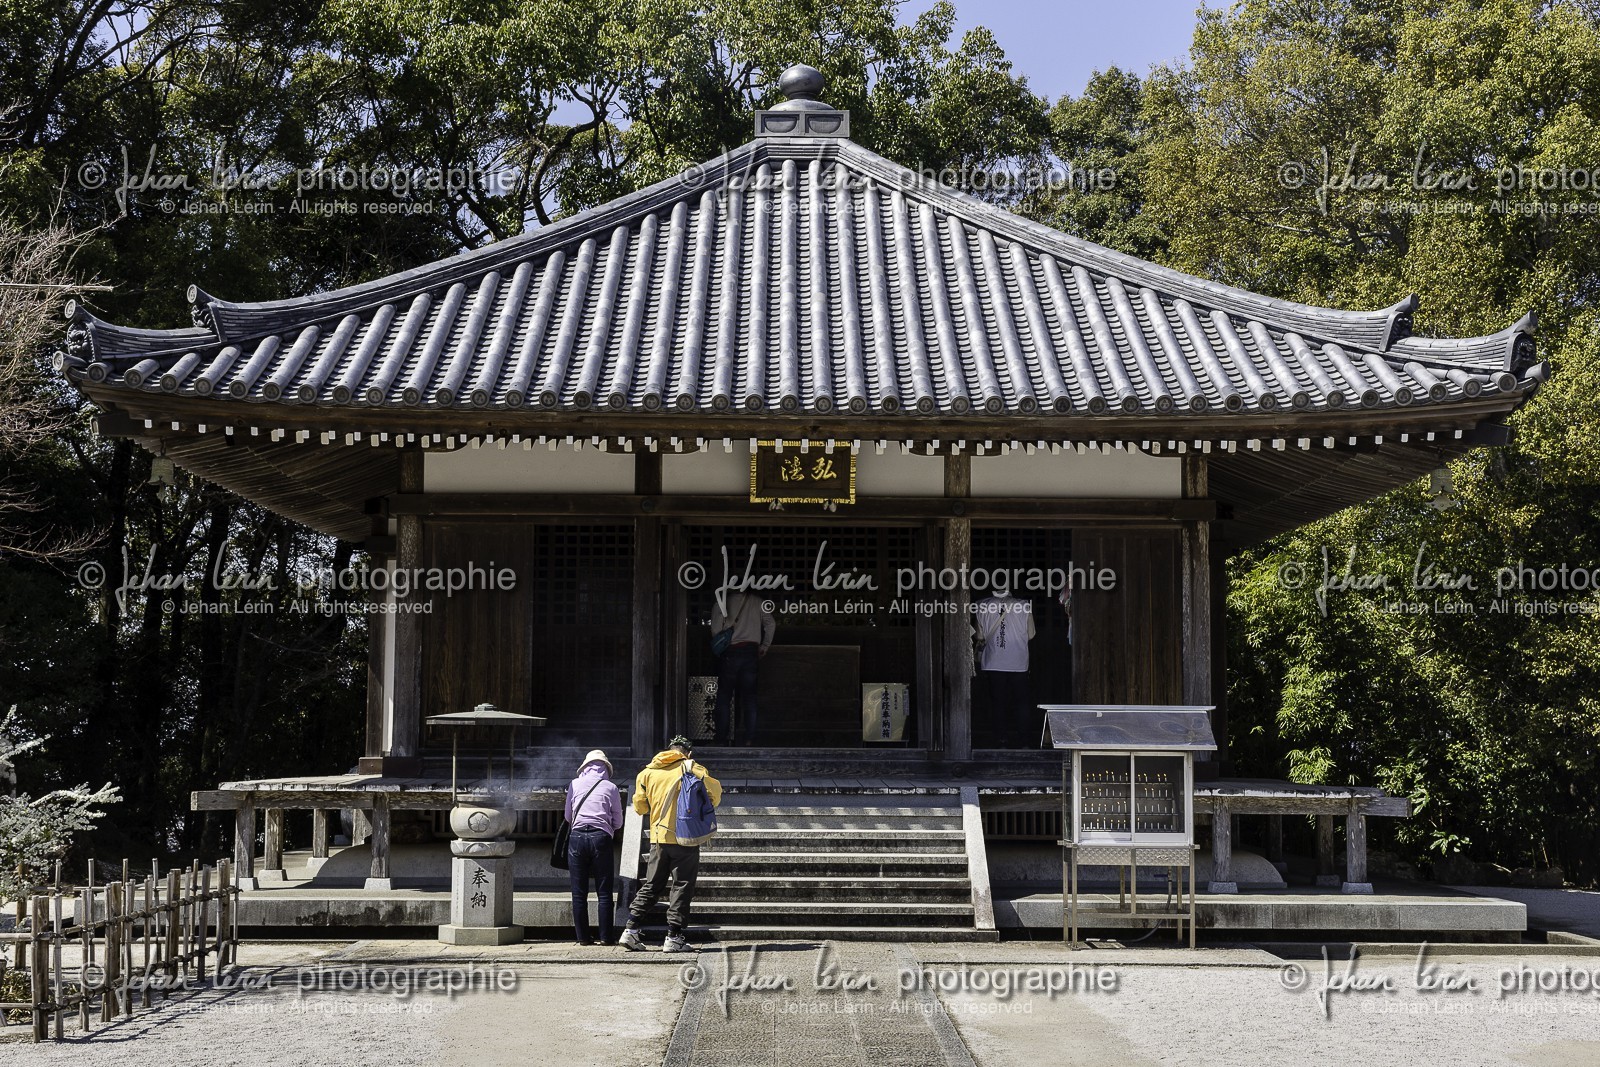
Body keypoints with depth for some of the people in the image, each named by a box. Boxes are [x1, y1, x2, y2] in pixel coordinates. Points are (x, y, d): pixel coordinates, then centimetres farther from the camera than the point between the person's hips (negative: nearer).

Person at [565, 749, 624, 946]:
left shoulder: (575, 784, 9)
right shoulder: (610, 787, 5)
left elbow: (568, 816, 16)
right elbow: (618, 822, 9)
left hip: (577, 837, 1)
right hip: (601, 838, -1)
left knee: (579, 892, 7)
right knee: (604, 892, 4)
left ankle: (583, 936, 7)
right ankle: (606, 936, 2)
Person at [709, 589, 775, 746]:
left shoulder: (723, 602, 2)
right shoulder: (756, 602, 8)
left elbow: (715, 628, -6)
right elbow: (771, 623, 3)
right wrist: (764, 647, 10)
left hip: (730, 652, -2)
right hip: (751, 652, 2)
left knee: (724, 696, 4)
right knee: (749, 696, 4)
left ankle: (722, 737, 1)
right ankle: (749, 738, -1)